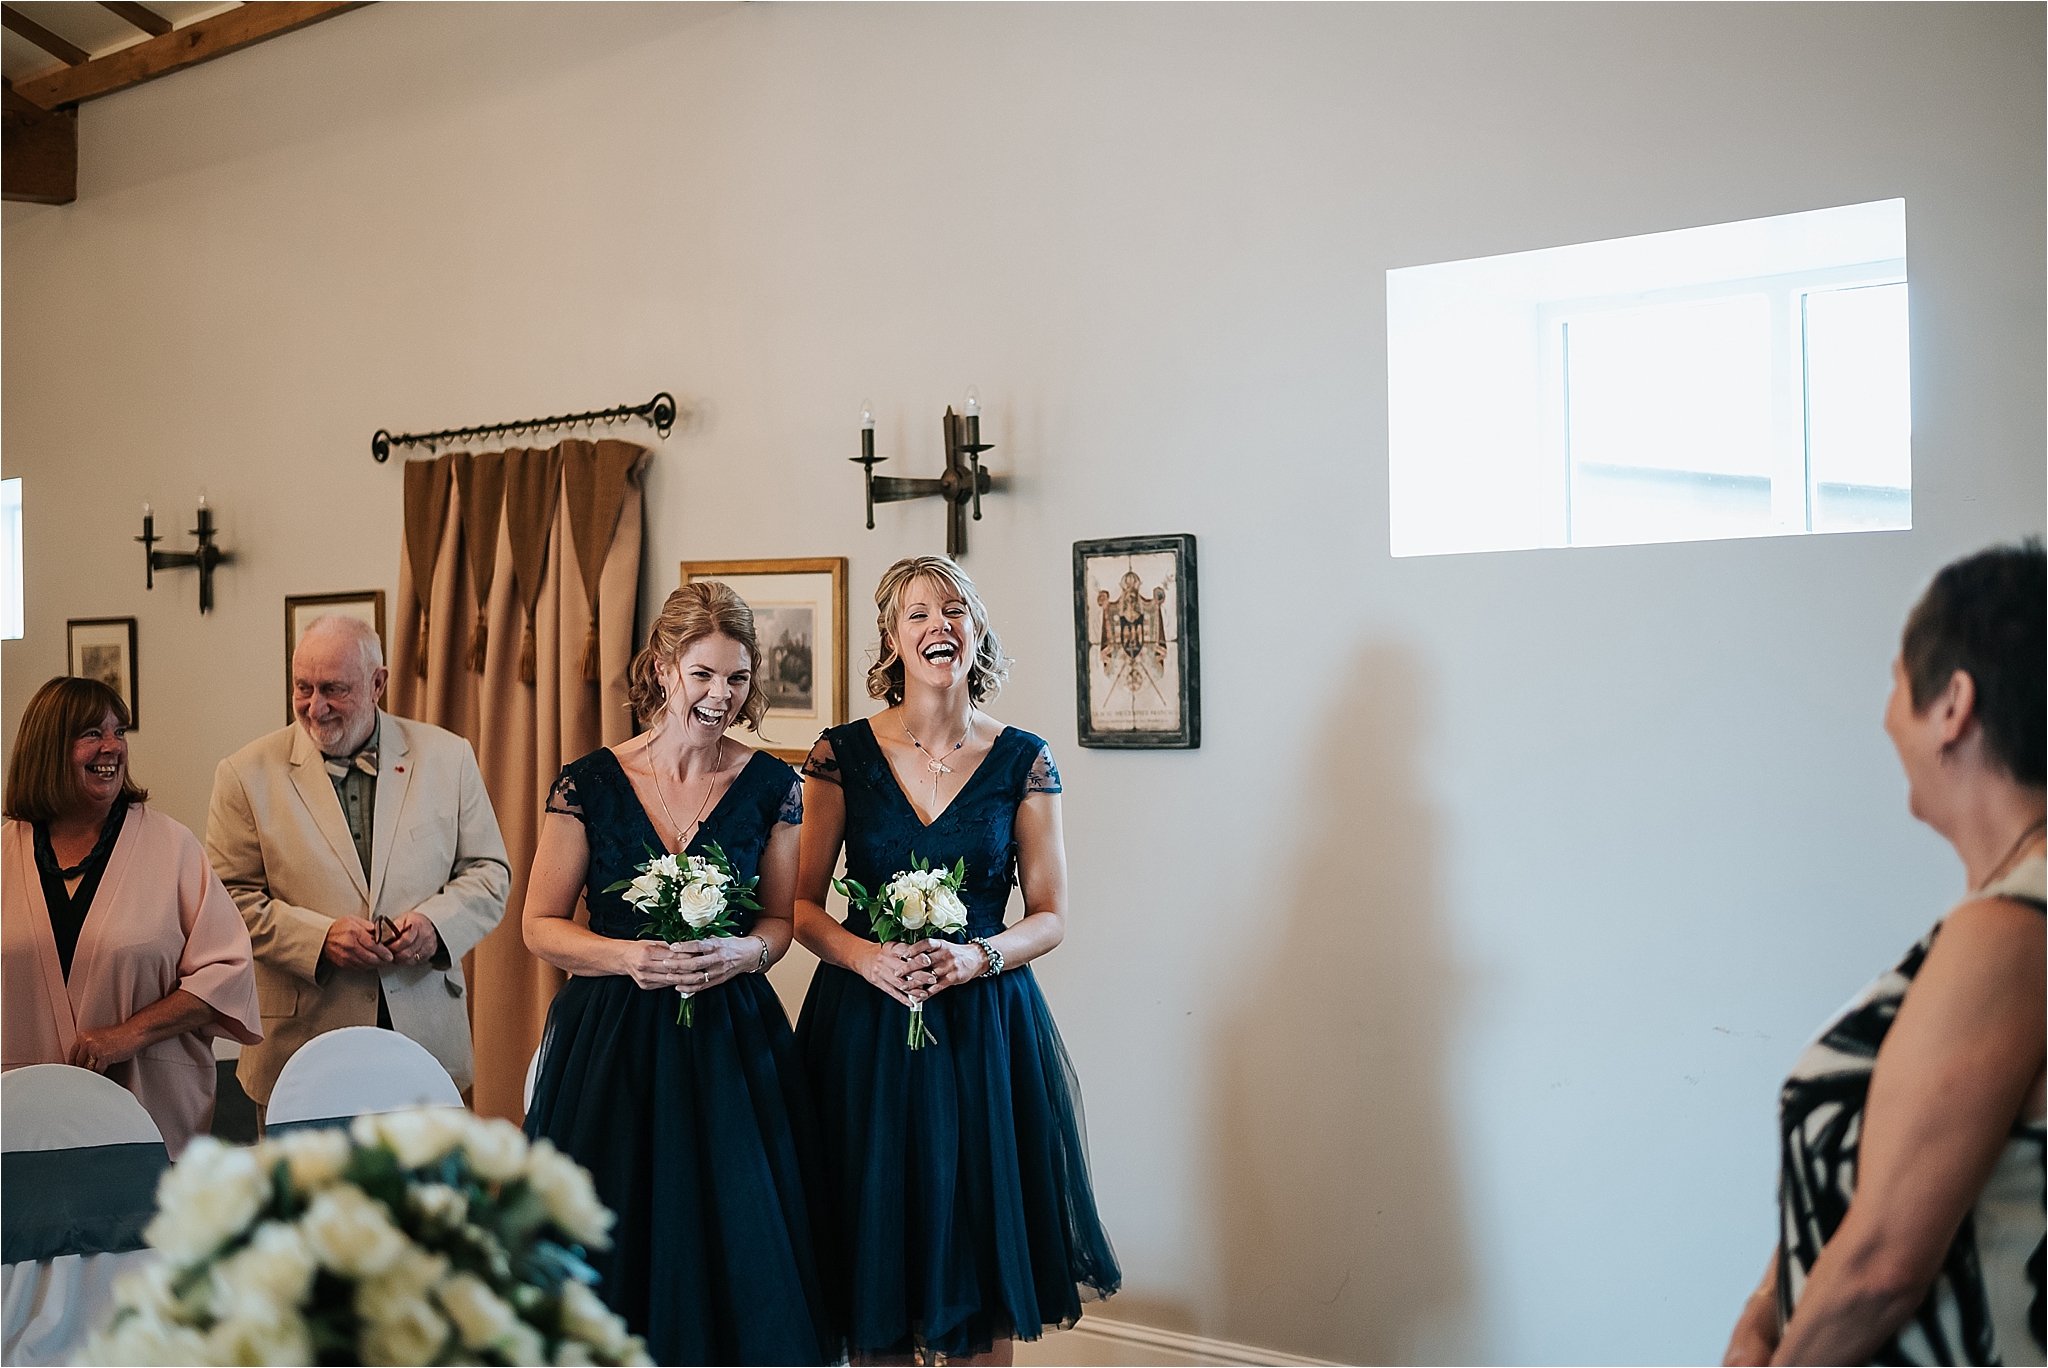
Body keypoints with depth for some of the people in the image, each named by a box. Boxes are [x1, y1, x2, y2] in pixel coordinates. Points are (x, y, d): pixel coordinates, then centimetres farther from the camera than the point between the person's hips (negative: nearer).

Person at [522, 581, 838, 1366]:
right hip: (611, 1042, -1)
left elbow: (781, 920, 10)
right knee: (616, 1257, 3)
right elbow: (541, 925, 1)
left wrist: (741, 953, -12)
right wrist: (627, 956, -16)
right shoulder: (588, 785, -3)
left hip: (733, 1041, 1)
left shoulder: (772, 787, 2)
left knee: (738, 1253, 2)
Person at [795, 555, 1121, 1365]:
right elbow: (801, 905, 2)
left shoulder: (1022, 762, 1)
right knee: (873, 1257, 4)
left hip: (985, 1027, 0)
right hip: (864, 1024, 0)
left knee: (980, 1265, 4)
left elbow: (1051, 915, 3)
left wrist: (977, 957, -15)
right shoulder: (843, 754, 1)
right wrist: (868, 957, -16)